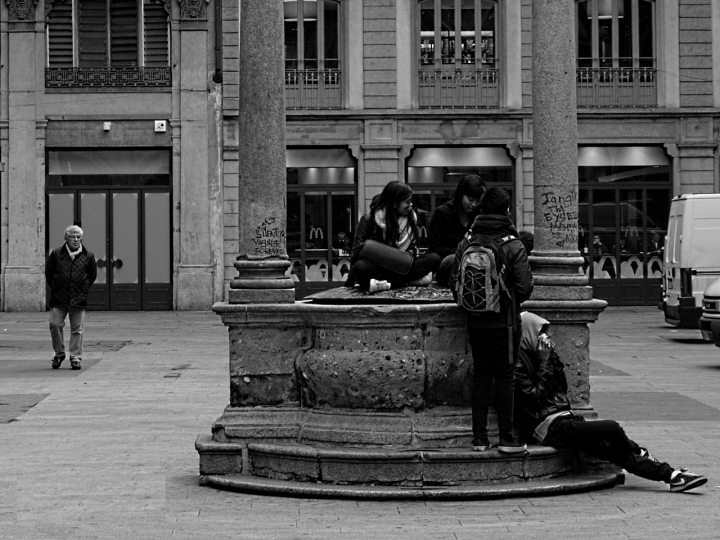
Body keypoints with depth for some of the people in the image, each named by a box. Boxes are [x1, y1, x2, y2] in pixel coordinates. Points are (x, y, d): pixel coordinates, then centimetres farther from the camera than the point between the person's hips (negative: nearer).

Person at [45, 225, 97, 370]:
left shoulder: (88, 256, 3)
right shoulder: (56, 254, 2)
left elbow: (92, 276, 13)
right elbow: (48, 273, 11)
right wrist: (55, 288, 10)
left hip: (79, 299, 0)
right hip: (58, 298, 0)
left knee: (77, 329, 1)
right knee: (55, 325, -4)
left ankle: (76, 357, 8)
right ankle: (59, 353, 13)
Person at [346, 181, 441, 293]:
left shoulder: (411, 218, 9)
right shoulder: (370, 219, -2)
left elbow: (412, 247, 10)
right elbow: (357, 250, -2)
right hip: (377, 266, -4)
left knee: (434, 258, -22)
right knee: (360, 267, -38)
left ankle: (388, 284, -35)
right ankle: (409, 280, -39)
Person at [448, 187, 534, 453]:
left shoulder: (466, 243, 0)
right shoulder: (513, 246, -11)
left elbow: (453, 282, 1)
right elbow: (525, 287, -12)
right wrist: (512, 300, 9)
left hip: (475, 321, 4)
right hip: (504, 321, -4)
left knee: (480, 376, 10)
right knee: (504, 378, 2)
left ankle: (479, 438, 10)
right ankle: (507, 439, 3)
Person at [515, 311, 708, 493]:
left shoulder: (533, 356, 18)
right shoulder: (518, 363, -9)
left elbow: (563, 388, 17)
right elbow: (535, 398, -17)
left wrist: (552, 358, 4)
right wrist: (544, 363, -13)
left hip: (562, 418, 9)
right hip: (547, 426, -9)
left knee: (616, 449, -5)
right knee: (612, 429, -18)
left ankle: (671, 475, -9)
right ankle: (640, 455, 12)